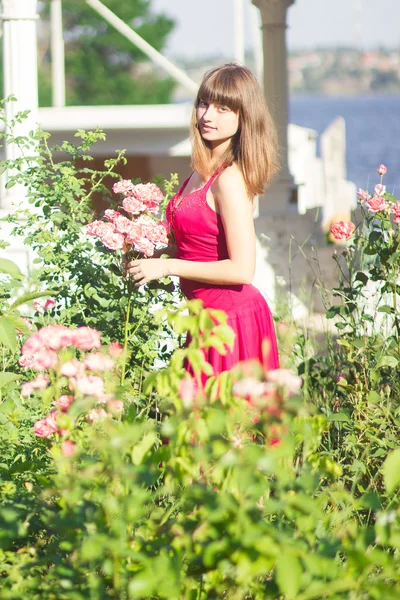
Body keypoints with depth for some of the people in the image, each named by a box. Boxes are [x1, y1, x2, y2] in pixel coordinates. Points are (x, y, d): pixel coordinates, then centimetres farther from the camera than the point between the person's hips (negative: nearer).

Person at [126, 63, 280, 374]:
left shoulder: (230, 180, -18)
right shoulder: (202, 172, 8)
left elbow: (241, 269, -22)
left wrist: (168, 266, -16)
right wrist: (154, 254, 8)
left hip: (231, 317, -9)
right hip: (210, 317, 9)